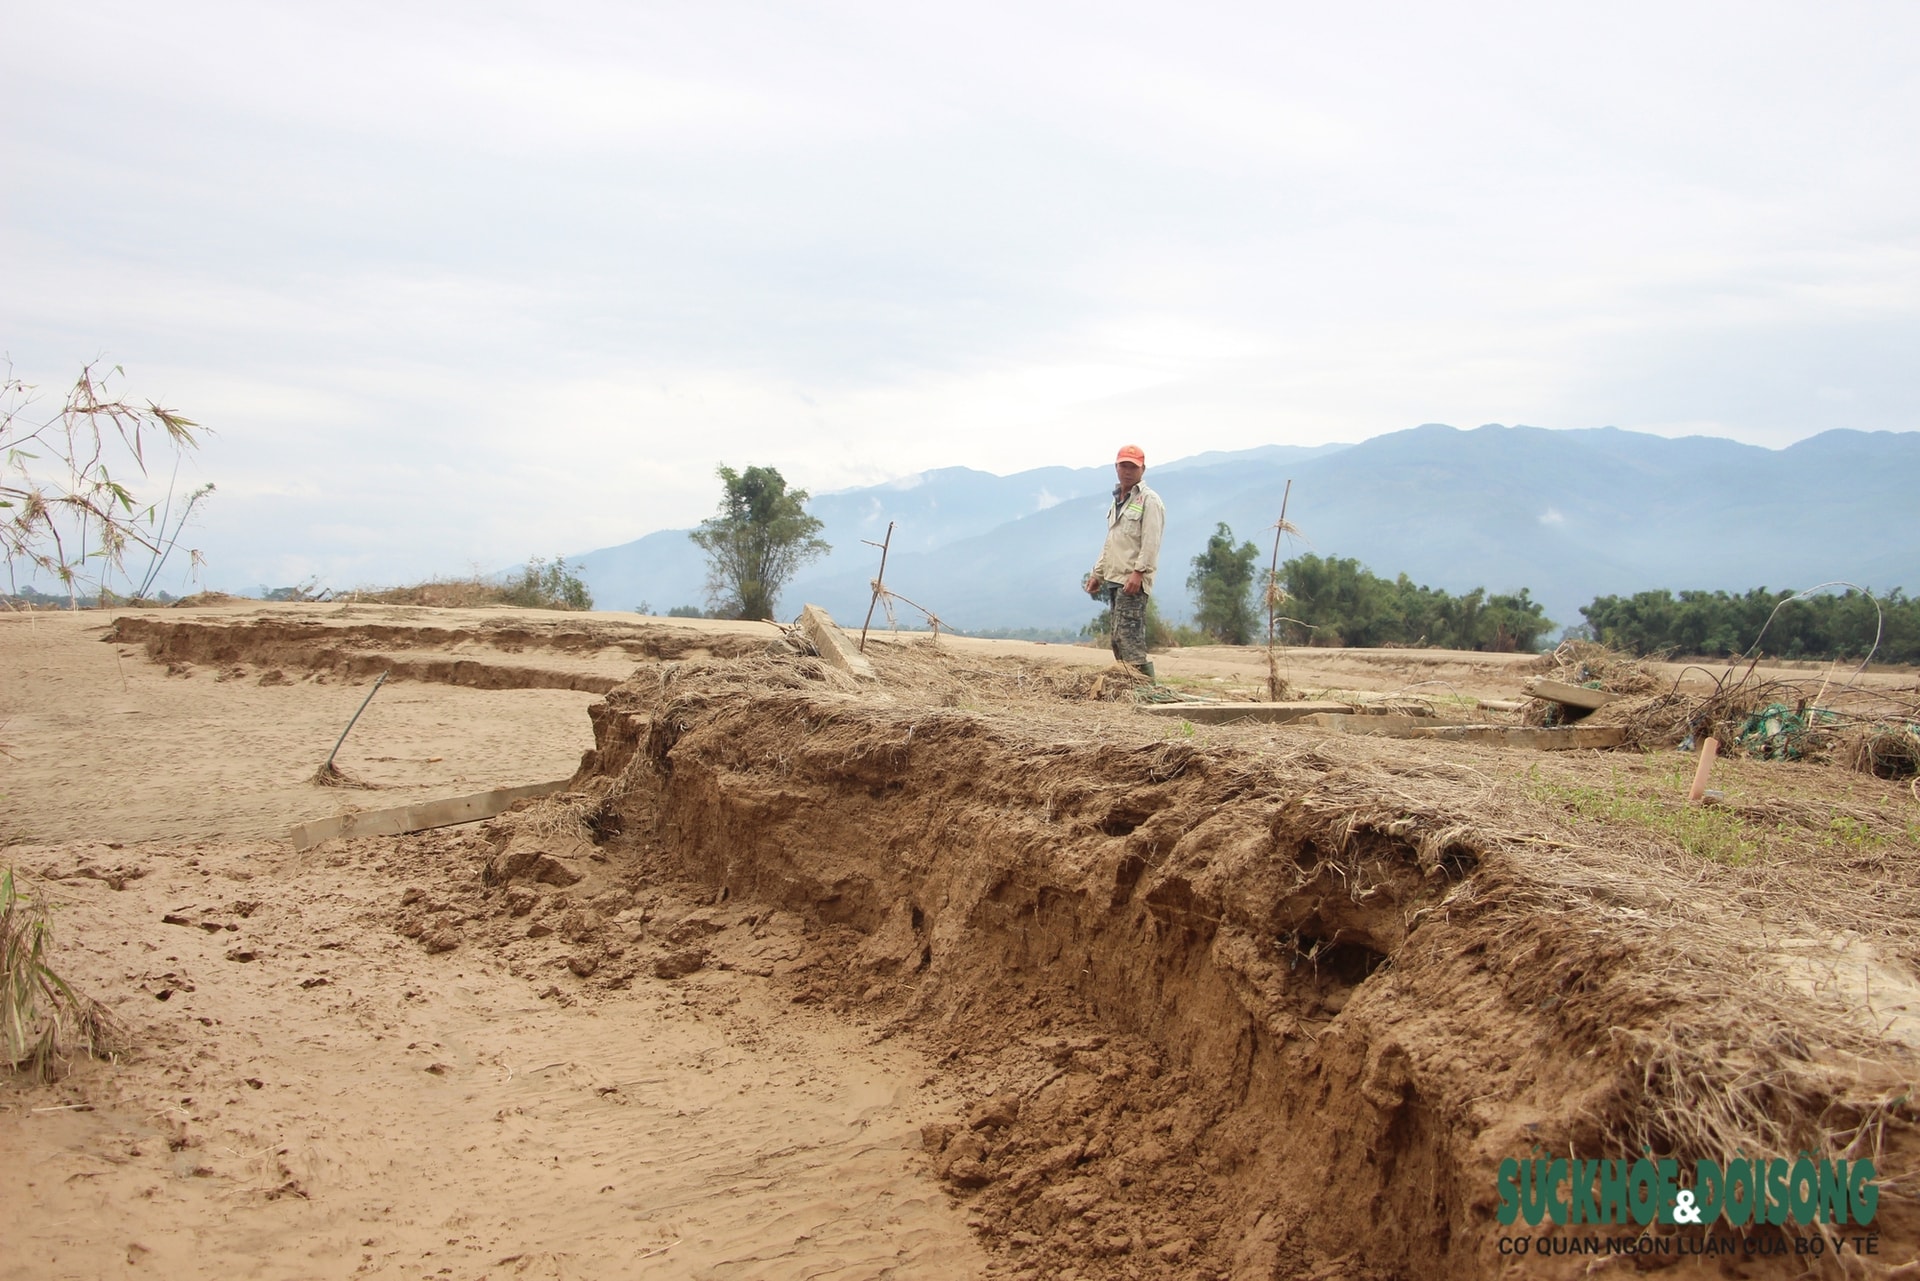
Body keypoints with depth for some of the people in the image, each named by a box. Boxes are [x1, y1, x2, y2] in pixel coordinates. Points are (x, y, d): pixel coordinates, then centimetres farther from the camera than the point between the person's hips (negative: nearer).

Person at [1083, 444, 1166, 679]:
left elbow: (1151, 542, -15)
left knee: (1129, 636, -17)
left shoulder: (1149, 500, -5)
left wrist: (1138, 573, -24)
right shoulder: (1117, 500, 23)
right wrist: (1097, 573, 23)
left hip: (1133, 582, -9)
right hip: (1114, 580, 9)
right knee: (1119, 640, 8)